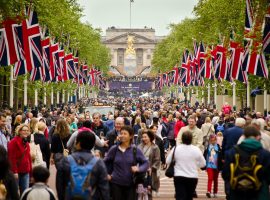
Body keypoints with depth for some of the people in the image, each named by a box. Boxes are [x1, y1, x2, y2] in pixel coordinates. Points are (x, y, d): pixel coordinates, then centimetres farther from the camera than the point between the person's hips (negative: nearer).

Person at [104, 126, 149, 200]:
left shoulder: (135, 150, -2)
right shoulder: (114, 149, 1)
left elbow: (145, 163, 0)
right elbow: (105, 162, 13)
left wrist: (139, 169, -18)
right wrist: (107, 174, 4)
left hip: (131, 184, -1)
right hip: (116, 183, 1)